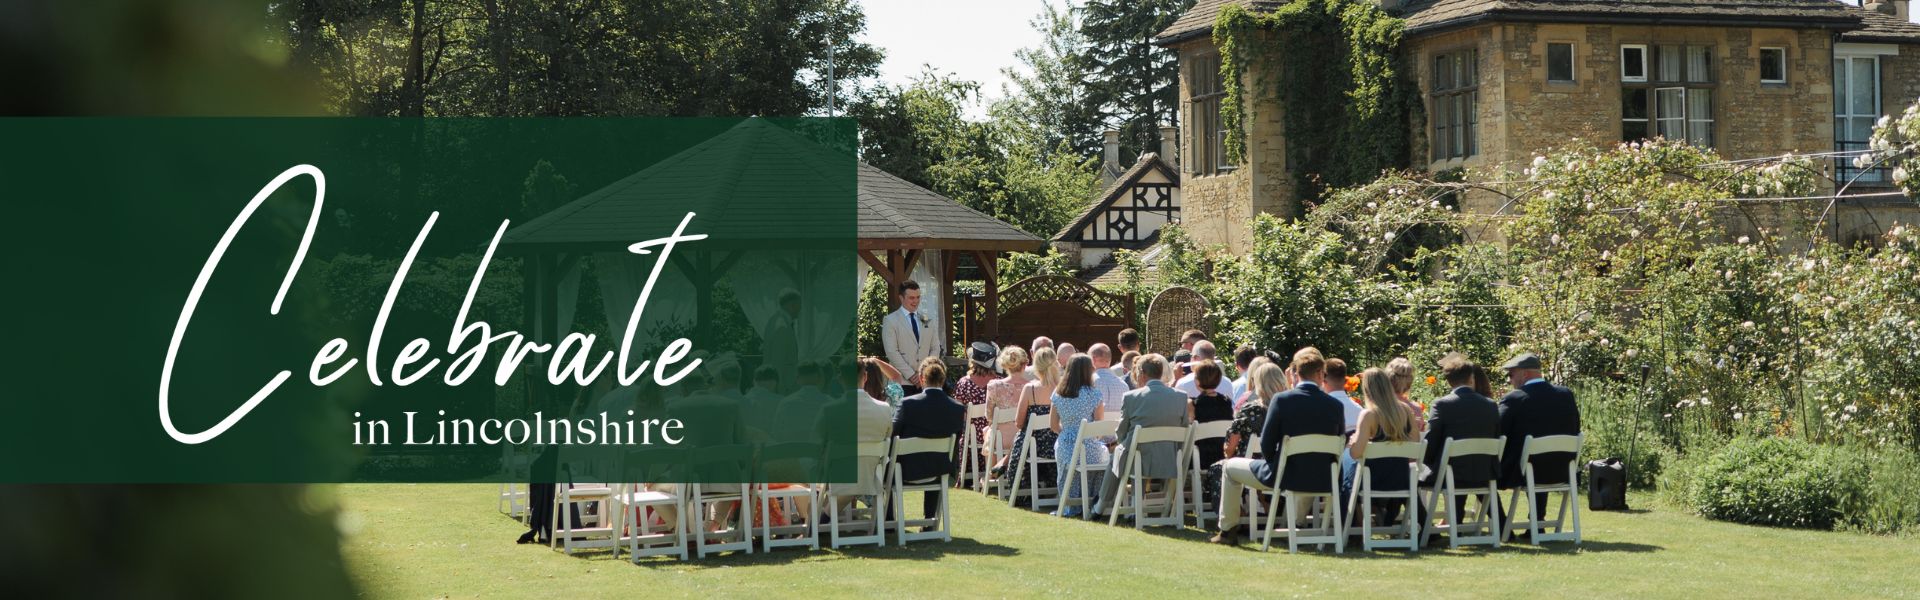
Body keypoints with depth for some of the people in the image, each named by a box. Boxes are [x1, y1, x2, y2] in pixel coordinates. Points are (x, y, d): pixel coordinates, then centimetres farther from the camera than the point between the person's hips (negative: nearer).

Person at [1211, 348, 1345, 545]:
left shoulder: (1281, 399, -14)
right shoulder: (1335, 405, -5)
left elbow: (1266, 444, -8)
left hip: (1286, 477, -4)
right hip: (1322, 481, 4)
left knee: (1230, 467, 21)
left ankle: (1227, 529, 24)